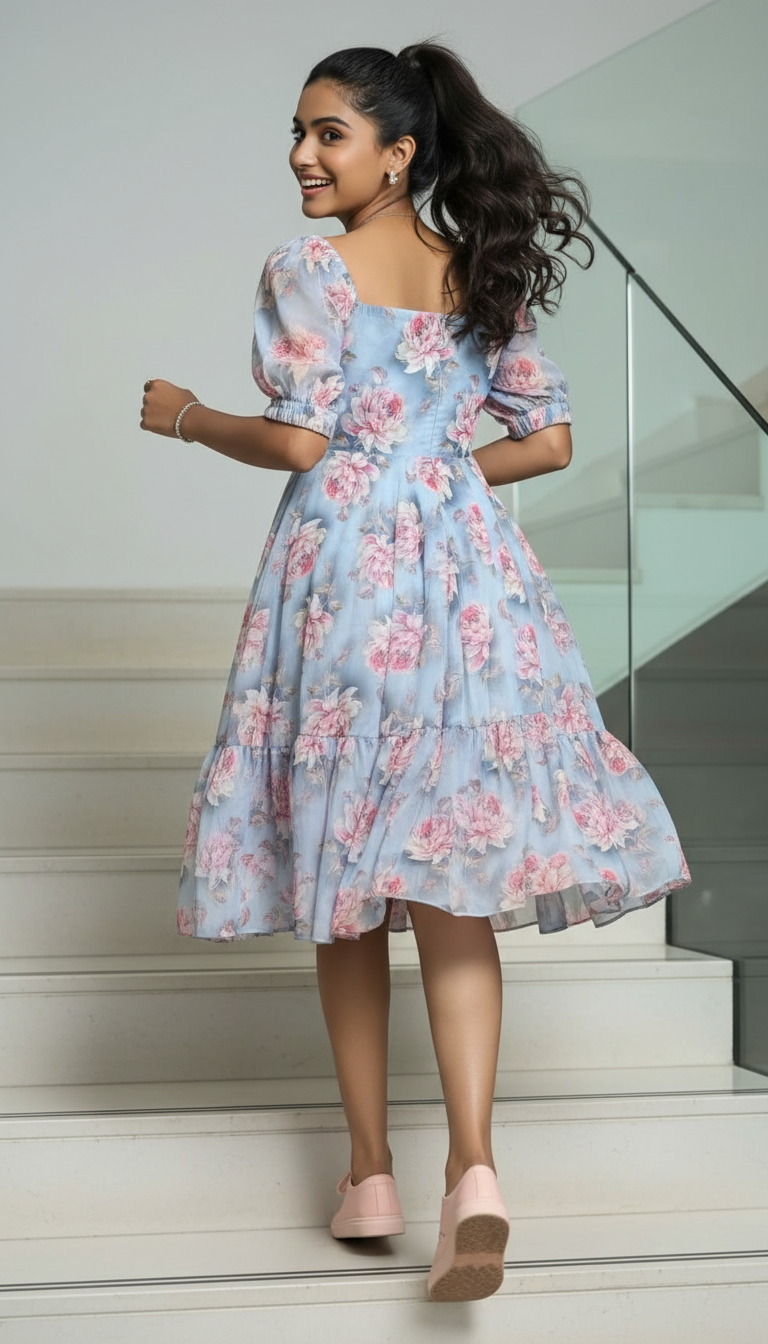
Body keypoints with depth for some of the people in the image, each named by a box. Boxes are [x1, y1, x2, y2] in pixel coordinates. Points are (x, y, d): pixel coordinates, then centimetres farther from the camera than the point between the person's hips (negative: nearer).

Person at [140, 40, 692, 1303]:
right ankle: (473, 1170, -14)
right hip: (469, 575, 4)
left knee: (345, 879, 8)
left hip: (345, 571, -4)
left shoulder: (307, 268, -5)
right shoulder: (484, 273, 11)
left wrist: (186, 417, 5)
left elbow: (299, 440, -11)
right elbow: (549, 438, 12)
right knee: (453, 881, 1)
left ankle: (371, 1174, 15)